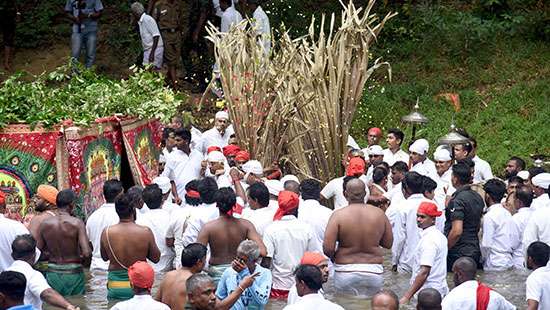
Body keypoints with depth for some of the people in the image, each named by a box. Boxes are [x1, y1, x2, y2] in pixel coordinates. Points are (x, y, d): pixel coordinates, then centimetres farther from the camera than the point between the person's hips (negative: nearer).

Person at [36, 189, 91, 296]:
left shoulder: (45, 224, -2)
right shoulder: (77, 223, -12)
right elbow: (87, 253, -18)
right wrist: (82, 261, 3)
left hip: (52, 274, 3)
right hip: (73, 274, -3)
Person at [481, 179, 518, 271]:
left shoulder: (489, 216, -12)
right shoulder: (507, 214, 10)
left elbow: (486, 245, -14)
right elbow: (516, 242, 10)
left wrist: (483, 259, 2)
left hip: (495, 266, -8)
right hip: (509, 262, 8)